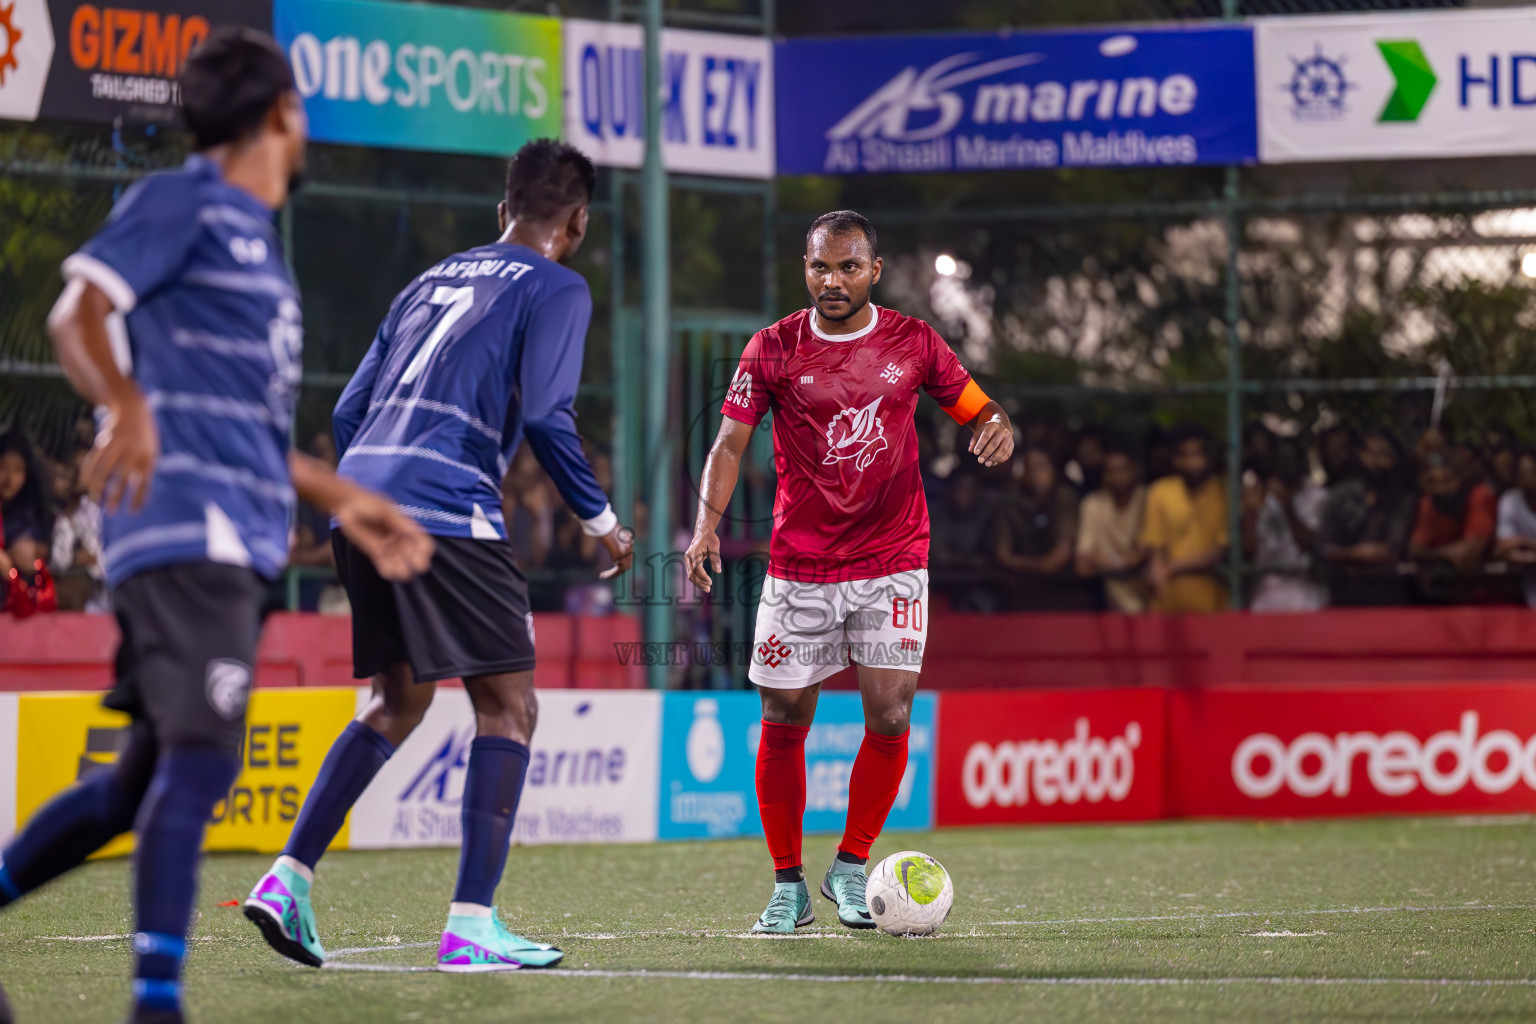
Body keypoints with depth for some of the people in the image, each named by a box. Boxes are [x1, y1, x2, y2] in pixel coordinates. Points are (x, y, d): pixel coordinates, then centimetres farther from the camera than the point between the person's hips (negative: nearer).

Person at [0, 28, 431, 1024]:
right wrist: (128, 406, -33)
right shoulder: (181, 202, -2)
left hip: (238, 545, 9)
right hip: (185, 525, -9)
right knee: (200, 758, -17)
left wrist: (344, 501, 31)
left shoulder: (256, 237, 25)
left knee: (150, 776, 11)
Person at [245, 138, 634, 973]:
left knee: (401, 702, 20)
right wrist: (599, 519, 1)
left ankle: (287, 879, 11)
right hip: (447, 512, -7)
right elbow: (545, 416, -10)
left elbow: (349, 411, 22)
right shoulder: (556, 288, 4)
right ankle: (471, 926, -8)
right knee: (507, 706, 0)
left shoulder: (433, 281, 24)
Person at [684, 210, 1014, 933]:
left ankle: (852, 867, 8)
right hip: (798, 567, 0)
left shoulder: (913, 343, 4)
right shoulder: (773, 349, 0)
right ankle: (789, 887, 15)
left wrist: (996, 429, -13)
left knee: (890, 715, -11)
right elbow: (730, 442, -3)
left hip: (892, 561, 0)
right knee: (783, 724, 0)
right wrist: (707, 524, -18)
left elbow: (977, 408, 12)